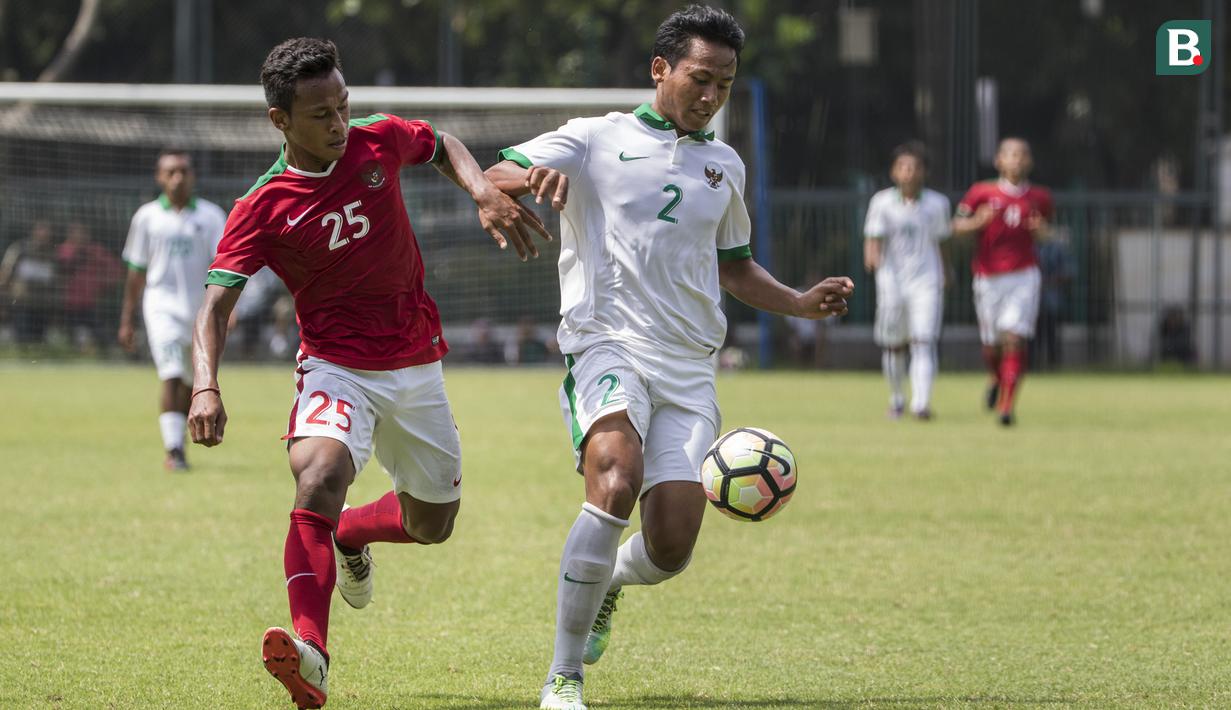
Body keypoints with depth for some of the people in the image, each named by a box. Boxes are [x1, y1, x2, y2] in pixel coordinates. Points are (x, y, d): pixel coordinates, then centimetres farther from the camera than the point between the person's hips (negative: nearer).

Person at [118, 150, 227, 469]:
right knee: (171, 374, -18)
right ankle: (174, 449, -22)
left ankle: (178, 440, 31)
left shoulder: (210, 215, 3)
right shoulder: (147, 216, 4)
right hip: (162, 302, -2)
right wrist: (127, 320, 10)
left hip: (200, 307, 2)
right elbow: (136, 271, 10)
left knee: (193, 383, 10)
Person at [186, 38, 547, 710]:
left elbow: (443, 146, 16)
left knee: (432, 524, 13)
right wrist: (205, 387, -37)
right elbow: (216, 304, -20)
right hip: (337, 368, -4)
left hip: (416, 366, 4)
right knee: (319, 476, -33)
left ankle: (351, 534, 50)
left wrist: (485, 192, -4)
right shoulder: (262, 209, -15)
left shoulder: (379, 141, -6)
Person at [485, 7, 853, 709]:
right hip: (607, 344, -4)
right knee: (617, 477, -32)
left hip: (690, 367, 4)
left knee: (670, 548, -10)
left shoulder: (725, 165, 19)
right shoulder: (597, 140, 5)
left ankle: (608, 581, 30)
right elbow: (495, 176, -4)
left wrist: (801, 302, 15)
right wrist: (530, 178, -27)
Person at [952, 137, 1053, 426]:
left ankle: (1007, 405, -12)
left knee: (1014, 339, -15)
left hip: (1024, 276, 0)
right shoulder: (981, 193, -2)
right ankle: (996, 378, 43)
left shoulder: (1039, 197, 3)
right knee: (991, 345, 8)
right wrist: (978, 221, -17)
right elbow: (957, 226, 3)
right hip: (988, 278, 0)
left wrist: (1039, 229, -7)